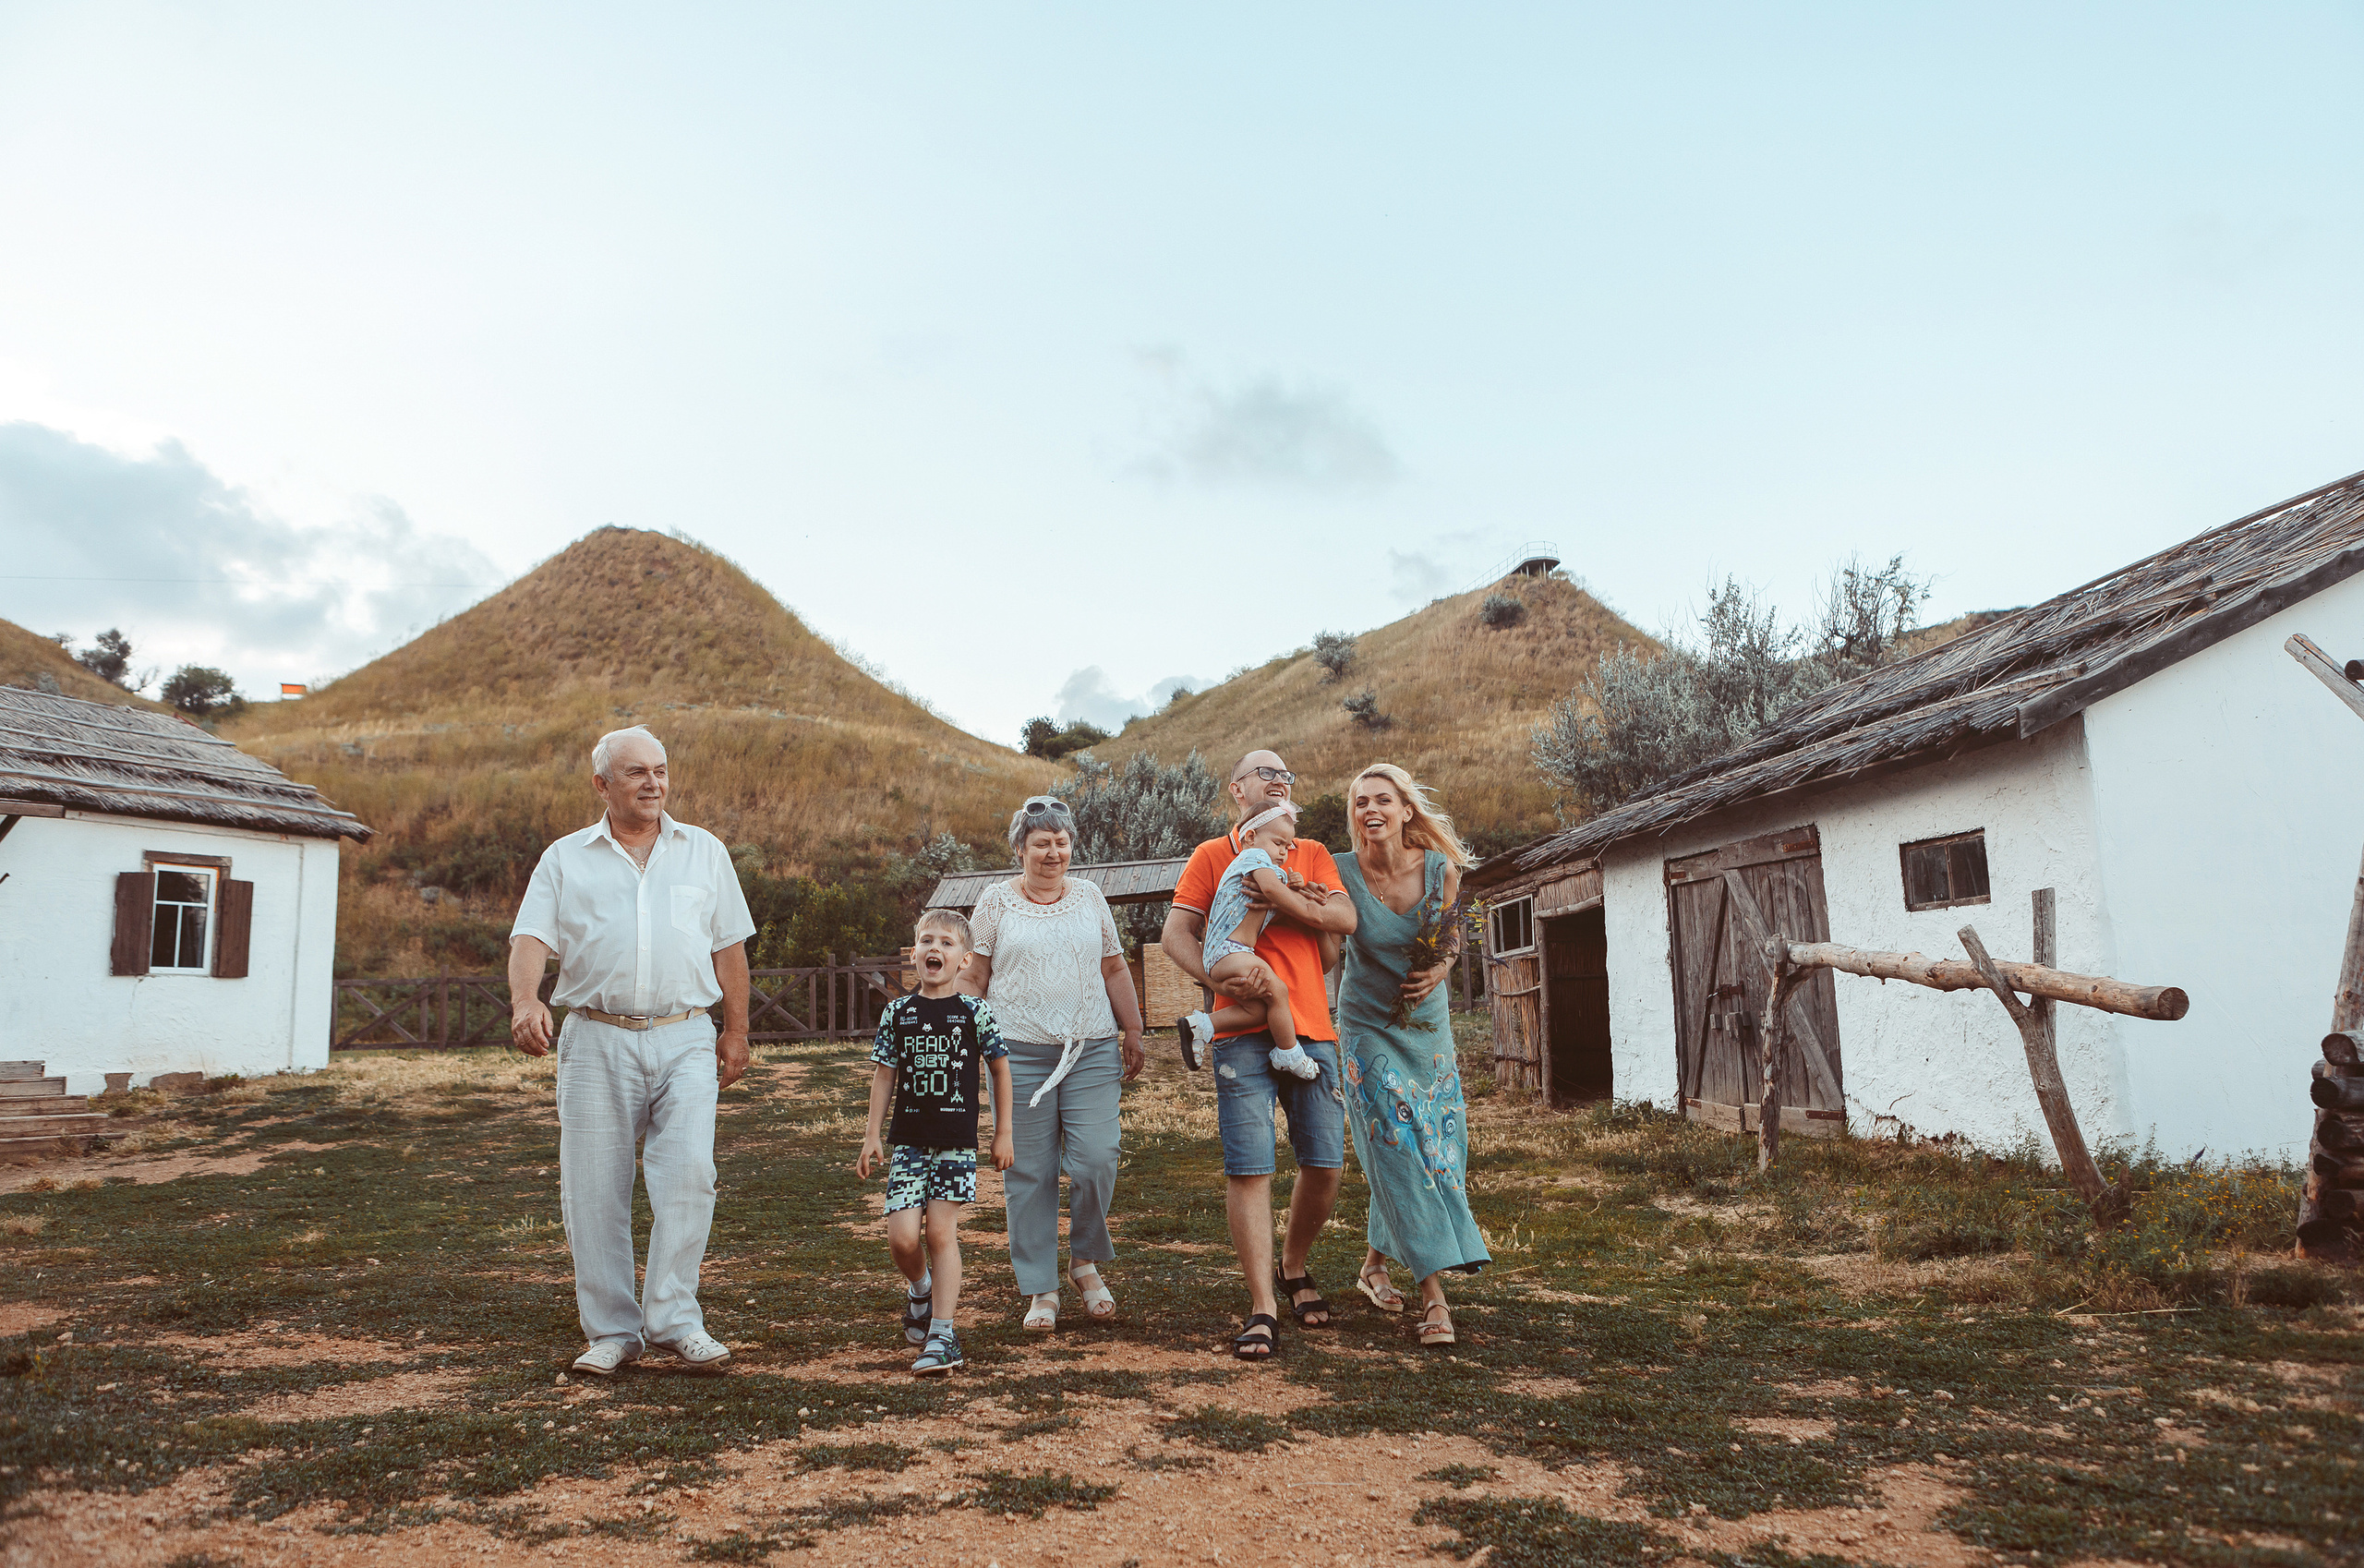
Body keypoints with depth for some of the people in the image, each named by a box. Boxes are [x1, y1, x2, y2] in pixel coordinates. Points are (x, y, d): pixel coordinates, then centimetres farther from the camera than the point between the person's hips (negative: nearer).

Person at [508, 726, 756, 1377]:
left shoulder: (704, 852, 14)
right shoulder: (565, 859, 11)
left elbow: (729, 947, 15)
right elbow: (531, 938, -1)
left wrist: (736, 1031, 12)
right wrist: (526, 1001, -21)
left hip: (685, 1040, 0)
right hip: (595, 1039, 0)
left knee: (688, 1174, -13)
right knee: (594, 1188, 2)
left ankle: (673, 1318, -3)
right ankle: (612, 1330, 14)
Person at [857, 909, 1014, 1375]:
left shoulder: (976, 1012, -1)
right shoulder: (898, 1013, 4)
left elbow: (1000, 1068, 8)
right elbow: (885, 1075, 10)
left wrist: (1003, 1132, 9)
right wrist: (871, 1135, 7)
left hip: (956, 1141, -2)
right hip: (908, 1141, 2)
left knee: (941, 1231, -6)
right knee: (902, 1237, -7)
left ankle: (942, 1334, 3)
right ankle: (919, 1289, 26)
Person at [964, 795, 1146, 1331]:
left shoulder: (1089, 897, 12)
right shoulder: (997, 901, 5)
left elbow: (1115, 970, 16)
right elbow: (974, 977, 5)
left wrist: (1133, 1034, 13)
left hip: (1092, 1050, 2)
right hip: (1020, 1051, -2)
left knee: (1096, 1160, -8)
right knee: (1029, 1172, 1)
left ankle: (1086, 1260, 17)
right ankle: (1041, 1290, 13)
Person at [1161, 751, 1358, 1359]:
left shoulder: (1312, 854, 19)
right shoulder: (1212, 856, 11)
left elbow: (1347, 919, 3)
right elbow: (1176, 933, 1)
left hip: (1312, 1027, 3)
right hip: (1244, 1032, -3)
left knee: (1325, 1164, 3)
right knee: (1248, 1168, -8)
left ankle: (1294, 1267, 28)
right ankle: (1262, 1309, -1)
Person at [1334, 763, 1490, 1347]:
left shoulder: (1440, 870, -9)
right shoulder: (1341, 873, -14)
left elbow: (1452, 936, 6)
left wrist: (1439, 971, -11)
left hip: (1428, 1024, 3)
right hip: (1368, 1027, -3)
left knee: (1436, 1150, 8)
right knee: (1399, 1151, -10)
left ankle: (1375, 1264, 30)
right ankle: (1434, 1297, -6)